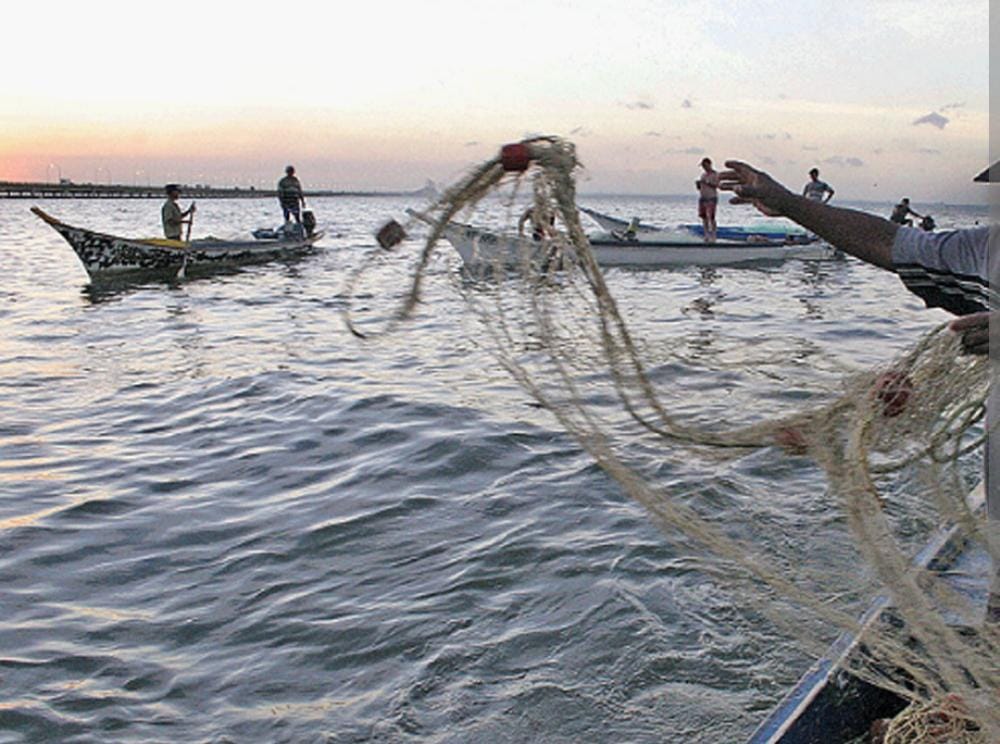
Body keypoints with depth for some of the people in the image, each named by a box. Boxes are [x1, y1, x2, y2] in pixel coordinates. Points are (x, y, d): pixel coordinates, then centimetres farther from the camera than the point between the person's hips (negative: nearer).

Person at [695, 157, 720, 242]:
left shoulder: (715, 174, -1)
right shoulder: (702, 175, 18)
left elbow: (716, 185, -14)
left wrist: (706, 182, -22)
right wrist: (697, 184, -2)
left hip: (711, 198, -6)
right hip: (702, 197, 6)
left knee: (711, 217, -10)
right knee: (703, 217, 2)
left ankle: (713, 236, -7)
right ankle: (707, 235, 8)